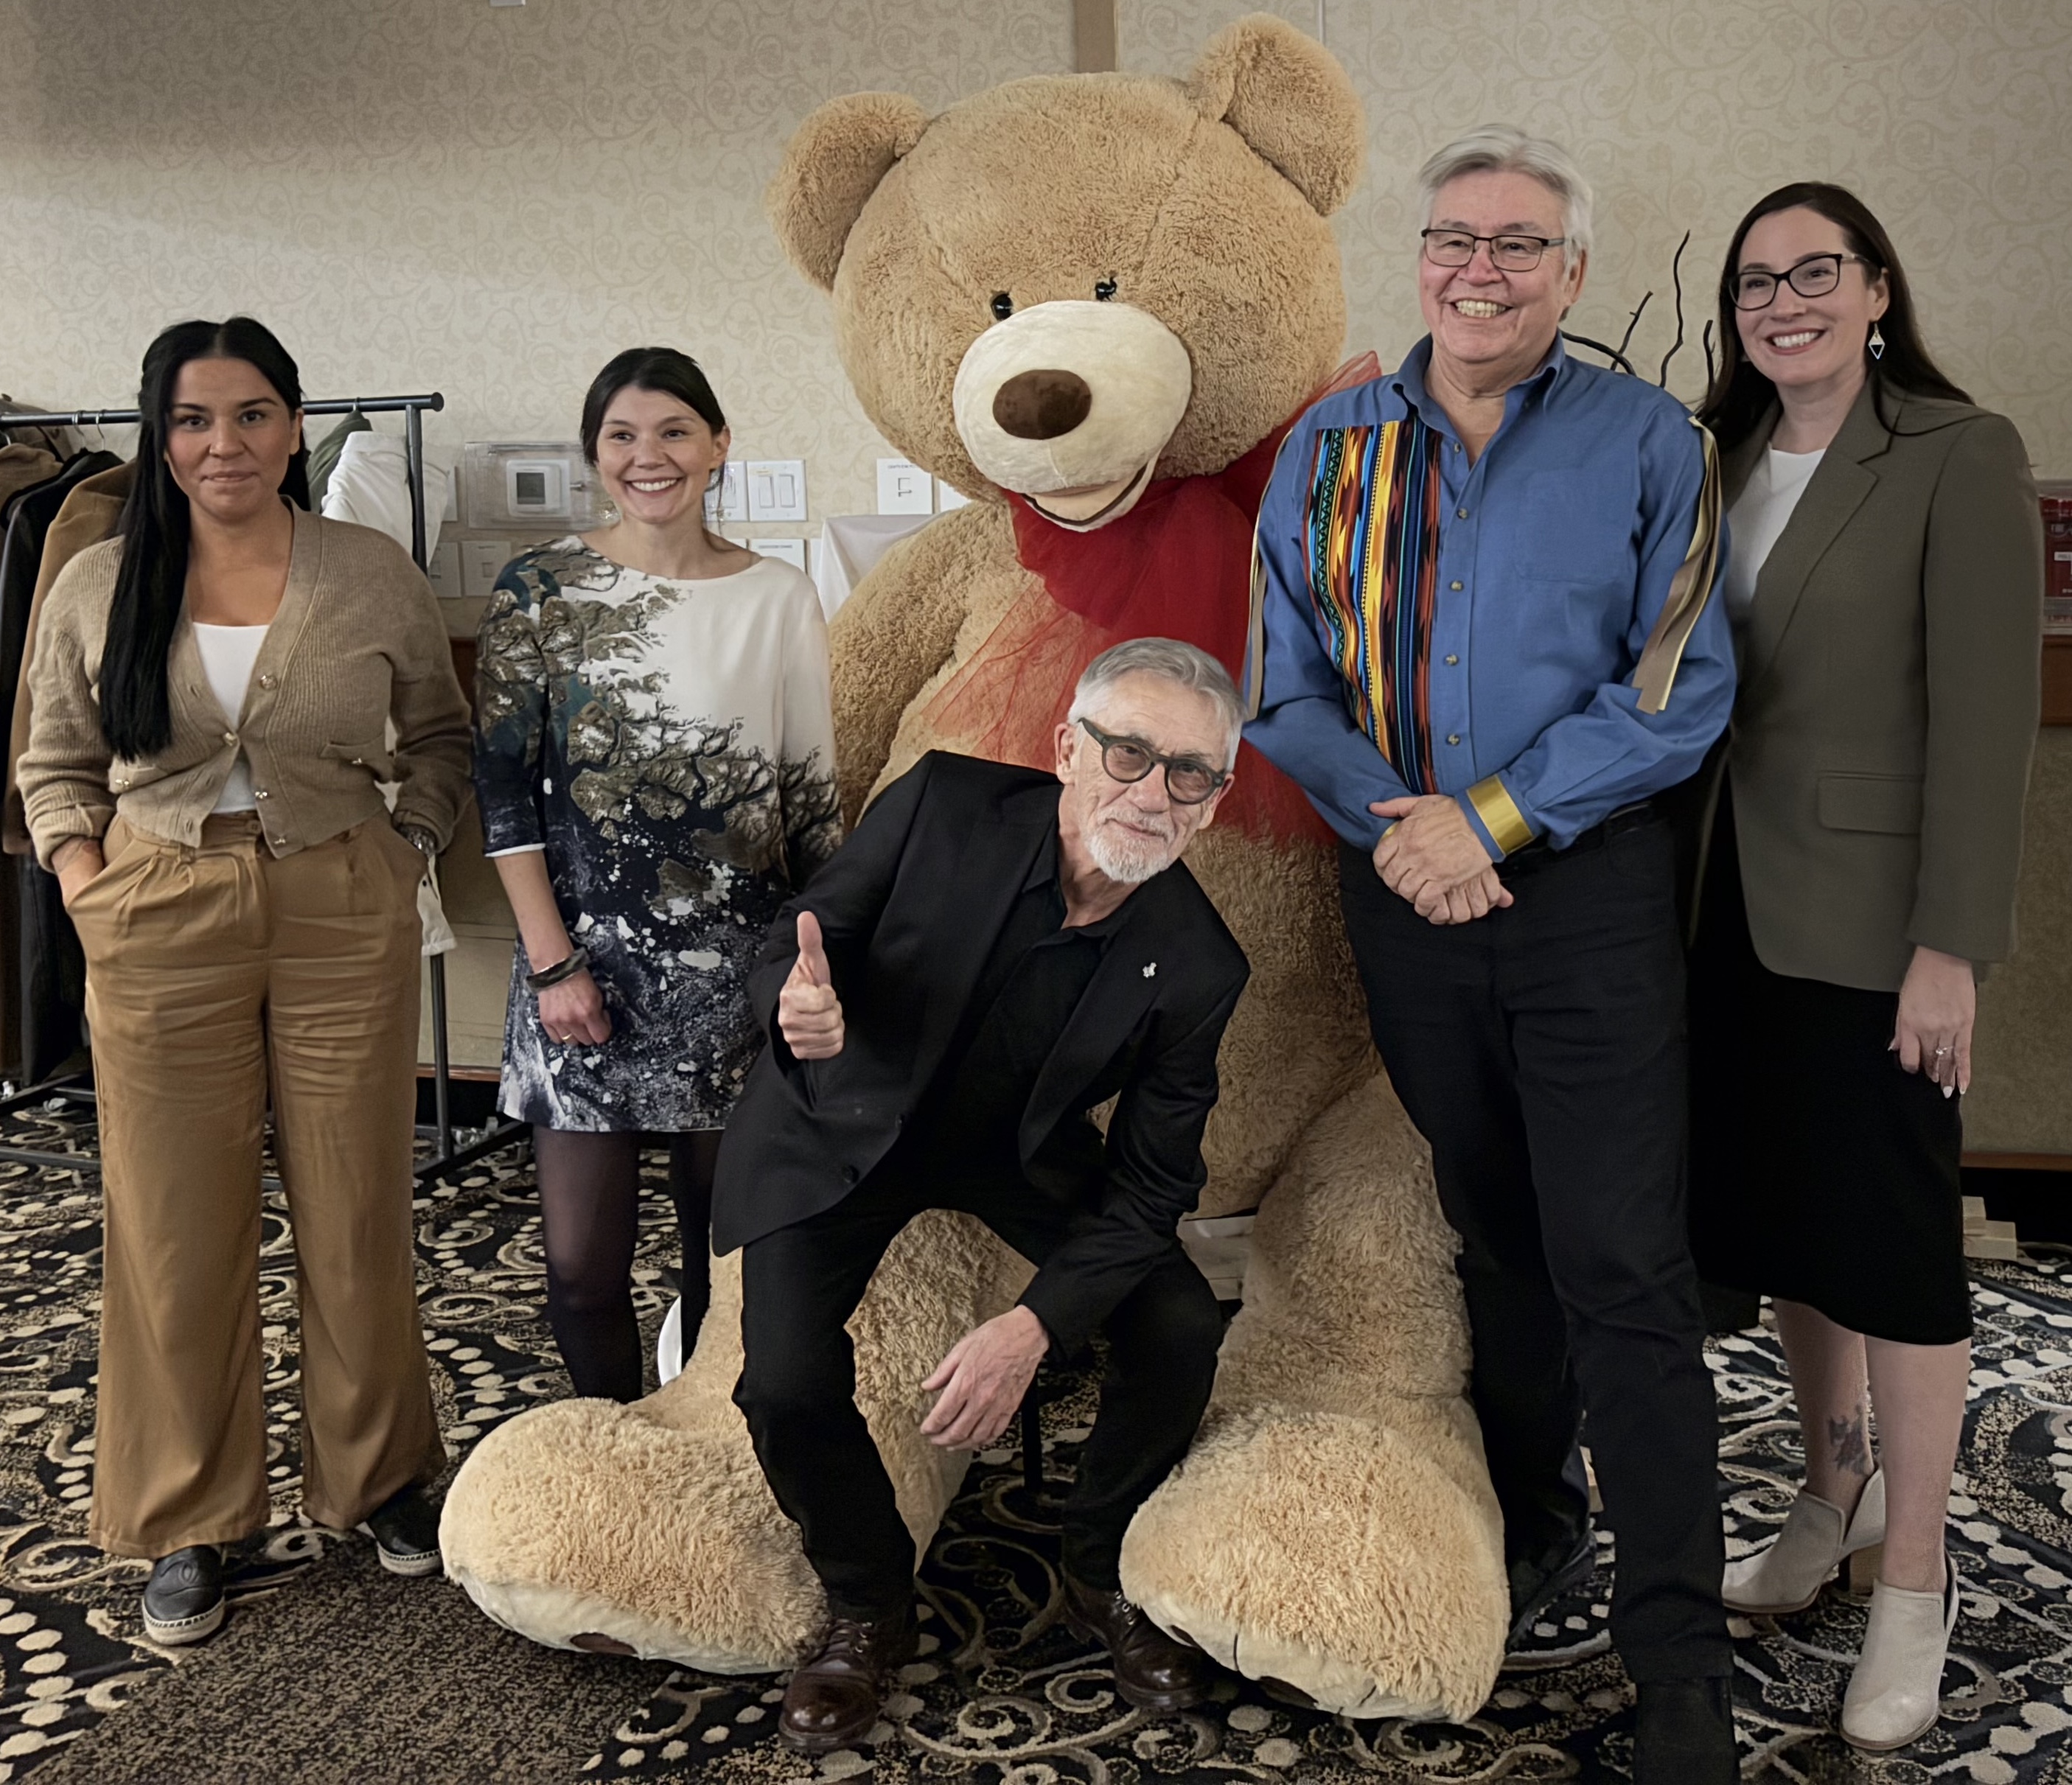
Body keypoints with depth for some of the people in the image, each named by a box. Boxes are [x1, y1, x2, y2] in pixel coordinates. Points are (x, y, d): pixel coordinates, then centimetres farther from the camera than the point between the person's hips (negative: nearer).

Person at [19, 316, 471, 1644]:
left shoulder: (377, 576, 0)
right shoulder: (98, 586, 3)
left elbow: (440, 736, 11)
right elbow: (55, 763, 13)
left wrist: (409, 851, -1)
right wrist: (86, 882, -2)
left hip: (344, 920, -1)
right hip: (162, 928, 1)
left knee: (360, 1211, 9)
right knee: (177, 1225, 8)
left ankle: (377, 1473, 30)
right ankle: (191, 1519, 25)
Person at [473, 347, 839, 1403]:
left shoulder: (779, 601, 3)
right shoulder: (539, 592, 0)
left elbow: (812, 799, 7)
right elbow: (503, 789, -1)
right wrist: (550, 959, -7)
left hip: (736, 965, 1)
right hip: (584, 954, -1)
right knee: (582, 1259, 1)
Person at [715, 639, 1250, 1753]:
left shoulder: (1194, 968, -20)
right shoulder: (944, 804, -24)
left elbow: (1148, 1186, -15)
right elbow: (793, 944, -15)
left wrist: (1034, 1325, -30)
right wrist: (802, 1006, -41)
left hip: (1019, 1154, 2)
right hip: (843, 1128, -1)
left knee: (1180, 1329, -16)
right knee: (788, 1382, -21)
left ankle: (1103, 1576, 14)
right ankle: (867, 1608, 12)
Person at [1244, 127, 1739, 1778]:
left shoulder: (1649, 443, -1)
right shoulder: (1332, 450, 7)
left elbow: (1679, 691, -7)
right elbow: (1283, 687, 7)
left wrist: (1491, 820, -14)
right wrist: (1385, 823, -9)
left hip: (1588, 892, -3)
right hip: (1405, 893, 3)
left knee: (1624, 1267, -6)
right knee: (1493, 1236, 16)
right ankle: (1537, 1522, 36)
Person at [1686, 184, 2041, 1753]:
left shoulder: (1959, 458, -9)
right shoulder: (1725, 462, 10)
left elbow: (1988, 713, -14)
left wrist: (1952, 945, -17)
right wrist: (1680, 884, 5)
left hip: (1870, 915, -6)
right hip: (1738, 905, 6)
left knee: (1889, 1235, 3)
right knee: (1774, 1212, 15)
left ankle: (1915, 1584, 19)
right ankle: (1836, 1493, 35)